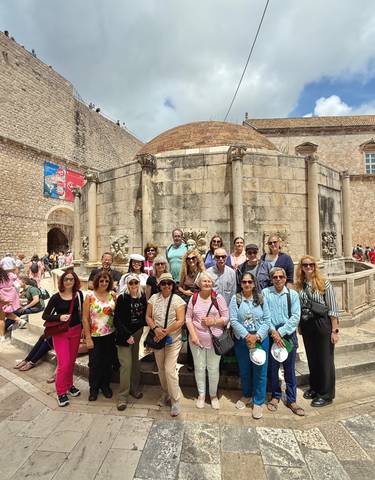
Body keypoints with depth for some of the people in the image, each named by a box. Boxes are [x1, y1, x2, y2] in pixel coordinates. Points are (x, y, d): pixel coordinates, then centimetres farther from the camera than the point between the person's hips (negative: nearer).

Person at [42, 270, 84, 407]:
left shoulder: (79, 294, -4)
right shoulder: (56, 297, -12)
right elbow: (45, 316, -8)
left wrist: (83, 328, 6)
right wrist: (59, 317, -24)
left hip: (76, 331, 3)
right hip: (60, 333, -3)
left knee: (71, 361, 16)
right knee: (64, 363, -2)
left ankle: (69, 385, 38)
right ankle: (61, 392, 20)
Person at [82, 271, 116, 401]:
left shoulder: (112, 295, -2)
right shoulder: (90, 296, -10)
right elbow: (85, 318, -9)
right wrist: (88, 338, -9)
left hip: (110, 335, 3)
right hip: (95, 336, -2)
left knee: (107, 362, 15)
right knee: (95, 363, 10)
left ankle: (105, 385, 37)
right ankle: (94, 388, 34)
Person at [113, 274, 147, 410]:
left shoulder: (142, 297, 0)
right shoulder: (122, 298, -12)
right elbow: (117, 320, -12)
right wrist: (127, 335, -16)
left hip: (138, 333, 4)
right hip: (124, 334, -4)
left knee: (135, 362, 13)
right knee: (126, 364, -2)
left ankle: (134, 388, 32)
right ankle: (123, 396, 13)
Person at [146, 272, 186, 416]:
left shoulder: (177, 300, -10)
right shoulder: (154, 298, 0)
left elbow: (180, 321, -13)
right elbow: (148, 316, 1)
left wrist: (166, 332, -20)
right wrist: (155, 328, -15)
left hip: (173, 340, -4)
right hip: (157, 339, 4)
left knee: (169, 370, -5)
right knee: (161, 369, 17)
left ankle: (175, 401, 15)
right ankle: (165, 393, 40)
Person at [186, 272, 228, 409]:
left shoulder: (218, 298, -6)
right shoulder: (194, 298, -1)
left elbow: (226, 318, -4)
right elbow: (188, 318, 0)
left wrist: (214, 321, -19)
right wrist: (193, 335, -9)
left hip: (214, 339, -1)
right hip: (197, 338, 2)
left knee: (213, 368, 12)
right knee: (199, 367, 15)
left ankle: (213, 395, 35)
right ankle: (201, 394, 36)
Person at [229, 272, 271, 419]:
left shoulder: (261, 299, -2)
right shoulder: (235, 299, -5)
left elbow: (267, 320, -4)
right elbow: (233, 321, -10)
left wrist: (257, 336, -14)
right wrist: (247, 336, -17)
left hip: (260, 340, 0)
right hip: (241, 341, 0)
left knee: (260, 372, 8)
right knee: (244, 371, 16)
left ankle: (258, 402, 28)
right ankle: (246, 395, 40)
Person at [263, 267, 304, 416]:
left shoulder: (293, 294, -1)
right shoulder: (265, 293, -3)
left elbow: (295, 317, -6)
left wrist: (281, 332, -11)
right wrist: (273, 332, -13)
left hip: (289, 335, 1)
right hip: (271, 335, 0)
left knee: (290, 369, 10)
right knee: (272, 368, 10)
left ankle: (291, 400, 27)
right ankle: (275, 396, 31)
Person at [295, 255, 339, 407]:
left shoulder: (324, 284, -10)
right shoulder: (299, 285, 1)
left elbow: (332, 309, -9)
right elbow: (298, 308, 6)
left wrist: (334, 331, -11)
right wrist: (300, 326, 3)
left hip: (322, 325, -4)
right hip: (306, 326, 4)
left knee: (325, 359, 9)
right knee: (311, 358, 18)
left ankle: (326, 394, 26)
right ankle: (315, 387, 37)